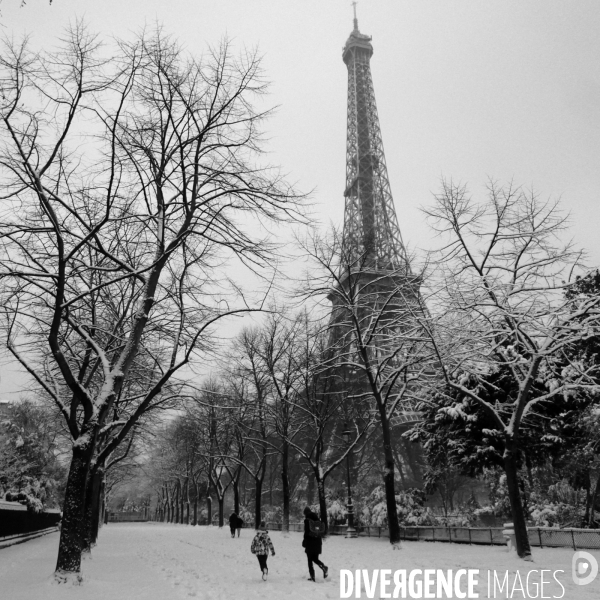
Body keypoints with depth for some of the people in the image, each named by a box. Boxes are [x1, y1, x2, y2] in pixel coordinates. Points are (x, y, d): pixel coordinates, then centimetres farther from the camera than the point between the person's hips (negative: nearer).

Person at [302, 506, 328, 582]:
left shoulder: (307, 520, -10)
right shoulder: (318, 520, 8)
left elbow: (306, 532, -14)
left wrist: (304, 542, -4)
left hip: (310, 542, -5)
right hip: (318, 542, 5)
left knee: (310, 560, 6)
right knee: (315, 559, 16)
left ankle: (312, 576, 2)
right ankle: (324, 567, -10)